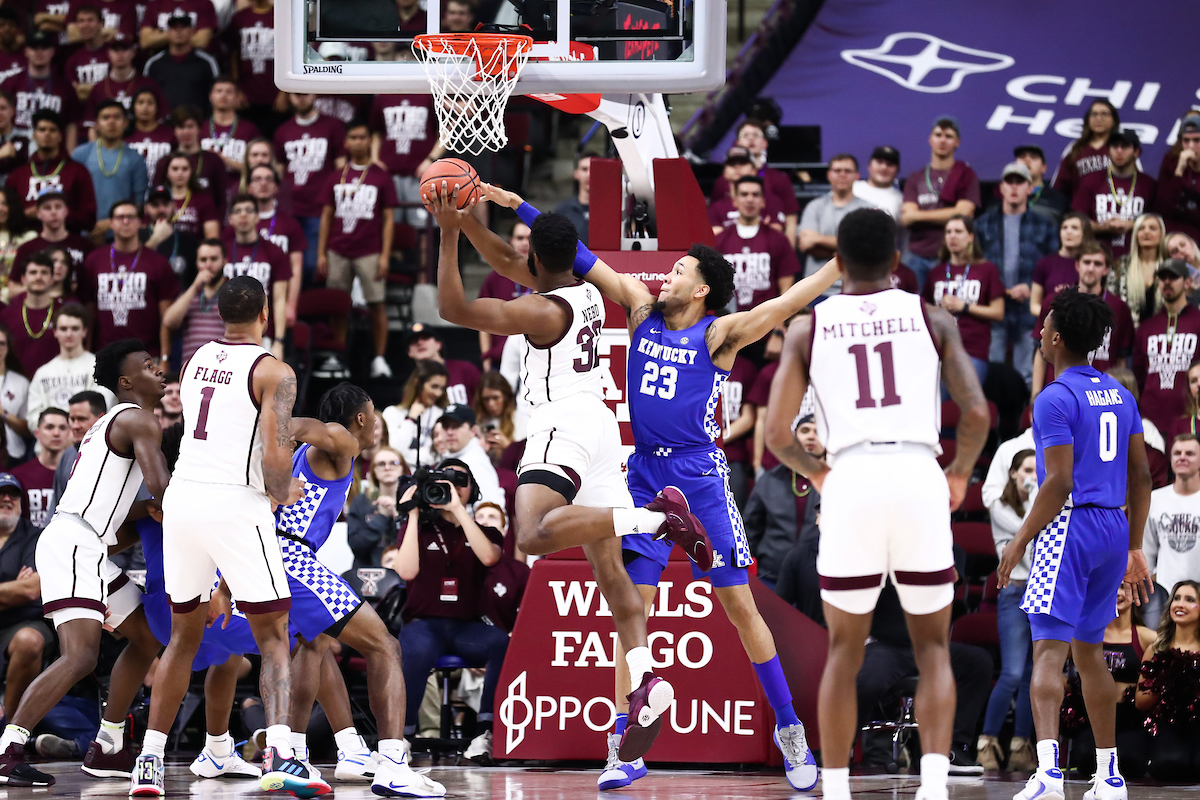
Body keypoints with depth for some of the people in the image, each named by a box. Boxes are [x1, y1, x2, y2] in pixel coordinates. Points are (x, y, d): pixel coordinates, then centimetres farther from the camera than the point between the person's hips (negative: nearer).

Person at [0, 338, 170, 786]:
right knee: (80, 657, -21)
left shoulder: (114, 422, 25)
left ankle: (107, 749, 21)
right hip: (73, 544, -11)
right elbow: (160, 485, -19)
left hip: (88, 548, 11)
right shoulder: (139, 421, -7)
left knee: (146, 637, 19)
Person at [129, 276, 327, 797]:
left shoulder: (198, 360, 15)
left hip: (182, 498, 6)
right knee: (273, 637, -1)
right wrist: (285, 494, 4)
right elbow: (275, 455, -16)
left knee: (184, 634, 18)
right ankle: (278, 753, -21)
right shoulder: (273, 373, -5)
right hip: (236, 503, -6)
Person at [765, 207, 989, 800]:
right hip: (919, 480, 0)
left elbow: (776, 433, 7)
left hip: (850, 483, 0)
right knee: (932, 649, 10)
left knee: (845, 651, 15)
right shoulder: (933, 318, 12)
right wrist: (961, 472, 22)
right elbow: (976, 413, 2)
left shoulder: (808, 327, 12)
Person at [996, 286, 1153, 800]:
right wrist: (1134, 548, 20)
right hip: (1114, 528, 8)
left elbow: (1059, 484, -17)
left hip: (1069, 527, -8)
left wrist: (1020, 541, -10)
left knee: (1048, 651, -13)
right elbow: (1141, 477, 14)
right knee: (1089, 651, 18)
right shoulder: (1119, 395, 13)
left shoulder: (1055, 400, -11)